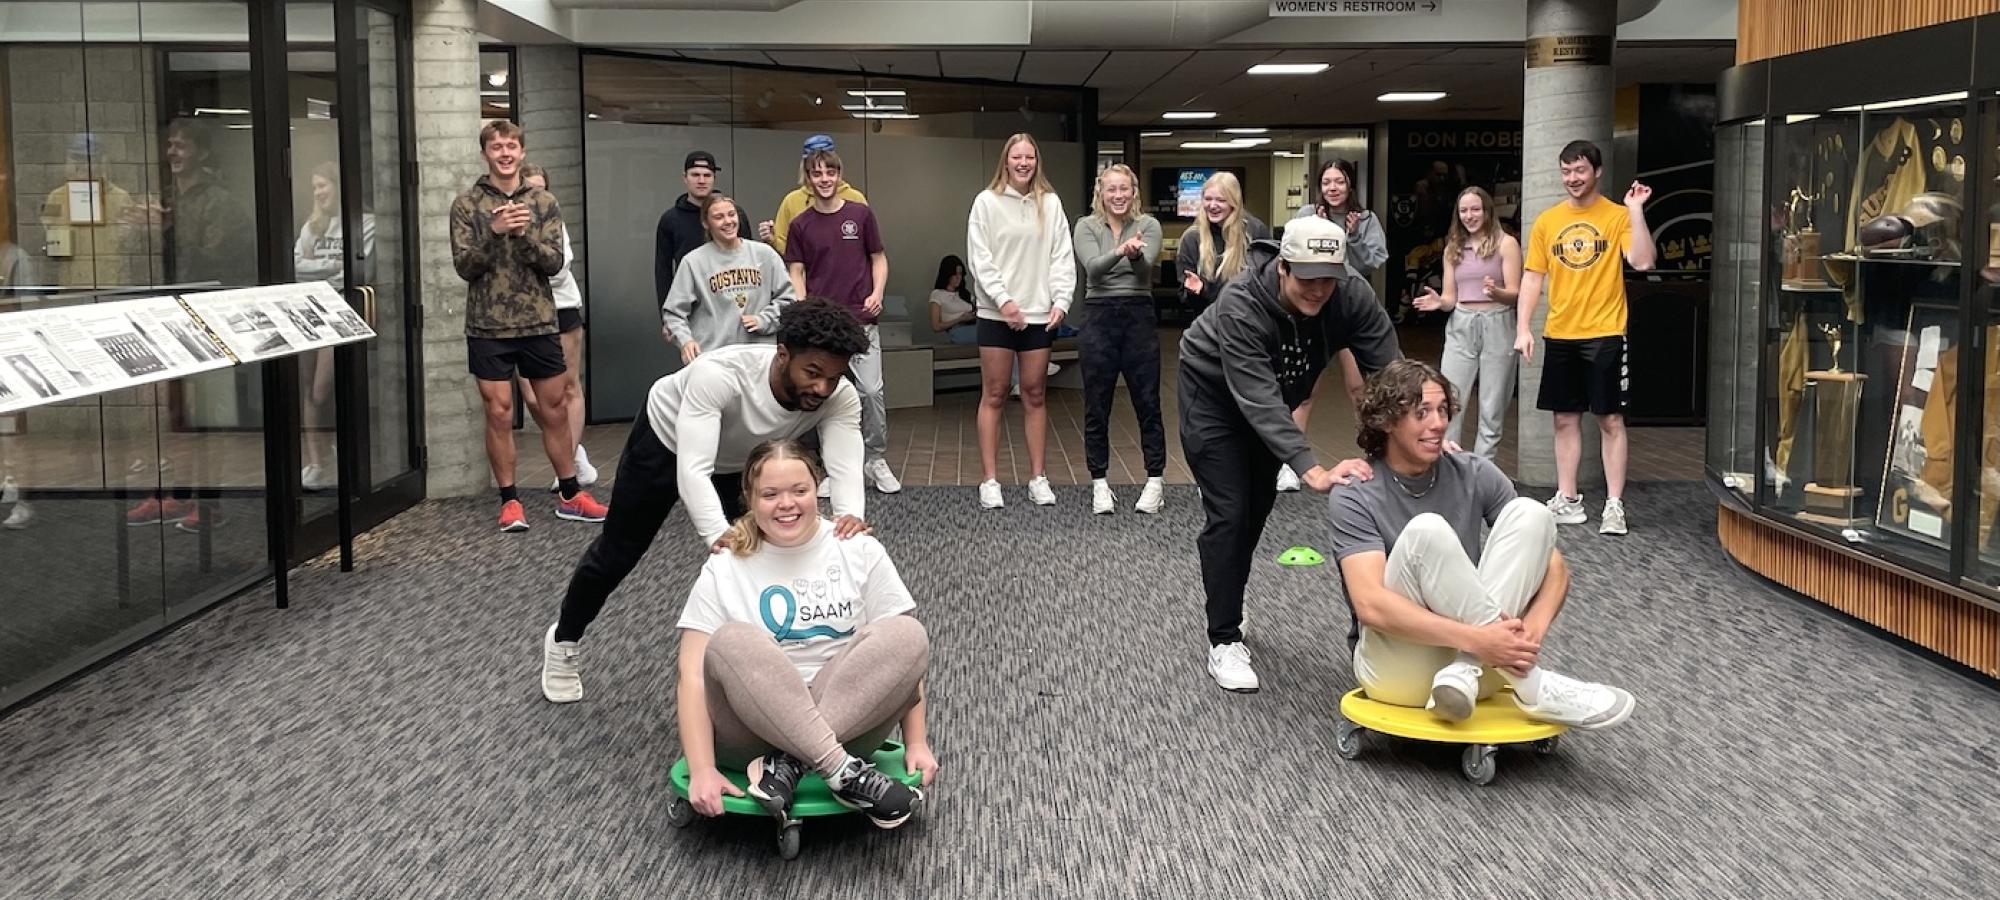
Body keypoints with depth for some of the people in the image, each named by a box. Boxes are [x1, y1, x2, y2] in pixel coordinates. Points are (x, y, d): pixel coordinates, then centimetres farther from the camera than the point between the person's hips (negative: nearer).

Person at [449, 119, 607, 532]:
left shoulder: (544, 202, 4)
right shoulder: (467, 204, -1)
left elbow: (554, 263, -4)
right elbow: (464, 266, -8)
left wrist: (525, 234, -22)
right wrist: (494, 231, -23)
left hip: (539, 324, 2)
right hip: (488, 328, -2)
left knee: (555, 412, 9)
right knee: (499, 414, 3)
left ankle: (570, 495, 20)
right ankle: (509, 500, 13)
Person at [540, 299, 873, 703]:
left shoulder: (841, 399, -33)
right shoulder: (718, 374, -46)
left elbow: (845, 464, -45)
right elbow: (693, 470, -52)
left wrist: (849, 514, -67)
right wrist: (719, 536, -69)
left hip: (743, 462, 4)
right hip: (667, 440, -3)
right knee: (619, 552, 13)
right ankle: (565, 640, 38)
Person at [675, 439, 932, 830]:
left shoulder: (860, 551, 5)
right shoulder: (723, 571, 2)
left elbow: (902, 652, 2)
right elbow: (693, 676, -6)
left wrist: (916, 743, -7)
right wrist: (702, 770, -19)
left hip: (851, 717, 1)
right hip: (754, 727, -1)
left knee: (908, 634, -24)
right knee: (732, 641, -30)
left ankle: (785, 767, -29)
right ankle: (844, 774, -36)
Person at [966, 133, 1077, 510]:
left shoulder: (1050, 203, 6)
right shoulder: (987, 202, -1)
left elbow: (1062, 256, 4)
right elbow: (979, 258, -6)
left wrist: (1062, 300, -8)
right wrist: (1004, 300, -14)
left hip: (1039, 314, 2)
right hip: (996, 314, -2)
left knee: (1035, 394, 8)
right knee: (994, 395, 2)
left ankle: (1038, 478, 14)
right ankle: (990, 481, 6)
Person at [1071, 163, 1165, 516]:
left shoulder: (1148, 224, 2)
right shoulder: (1086, 226, 2)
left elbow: (1146, 265, -15)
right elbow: (1093, 267, -15)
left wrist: (1135, 253, -39)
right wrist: (1120, 251, -35)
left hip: (1139, 317, 0)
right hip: (1100, 317, 0)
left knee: (1147, 402, 3)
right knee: (1096, 406, 4)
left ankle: (1155, 480, 13)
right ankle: (1099, 483, 15)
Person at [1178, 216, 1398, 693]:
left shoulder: (1352, 295, -29)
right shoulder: (1240, 306, -41)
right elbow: (1259, 400, -46)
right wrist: (1314, 471, -57)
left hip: (1273, 392, 5)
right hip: (1214, 392, -5)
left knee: (1259, 506, 17)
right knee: (1229, 512, -12)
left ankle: (1227, 608, 39)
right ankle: (1223, 641, -3)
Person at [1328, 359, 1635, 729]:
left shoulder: (1475, 475, 3)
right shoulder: (1353, 498, -9)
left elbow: (1554, 566, 1)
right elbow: (1370, 605, -23)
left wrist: (1533, 628, -22)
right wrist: (1476, 638, -34)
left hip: (1480, 657, 4)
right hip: (1397, 669, -4)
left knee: (1528, 513, -14)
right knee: (1426, 530, -29)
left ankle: (1464, 673, -29)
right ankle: (1531, 687, -27)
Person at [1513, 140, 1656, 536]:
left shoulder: (1618, 216, -3)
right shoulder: (1547, 221, 8)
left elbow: (1642, 262, -16)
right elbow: (1533, 278, 8)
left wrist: (1635, 210, -20)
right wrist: (1523, 329, -1)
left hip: (1604, 335, -4)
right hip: (1560, 336, 4)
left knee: (1610, 419, -1)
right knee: (1565, 419, 10)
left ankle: (1615, 505, 3)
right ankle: (1567, 500, 18)